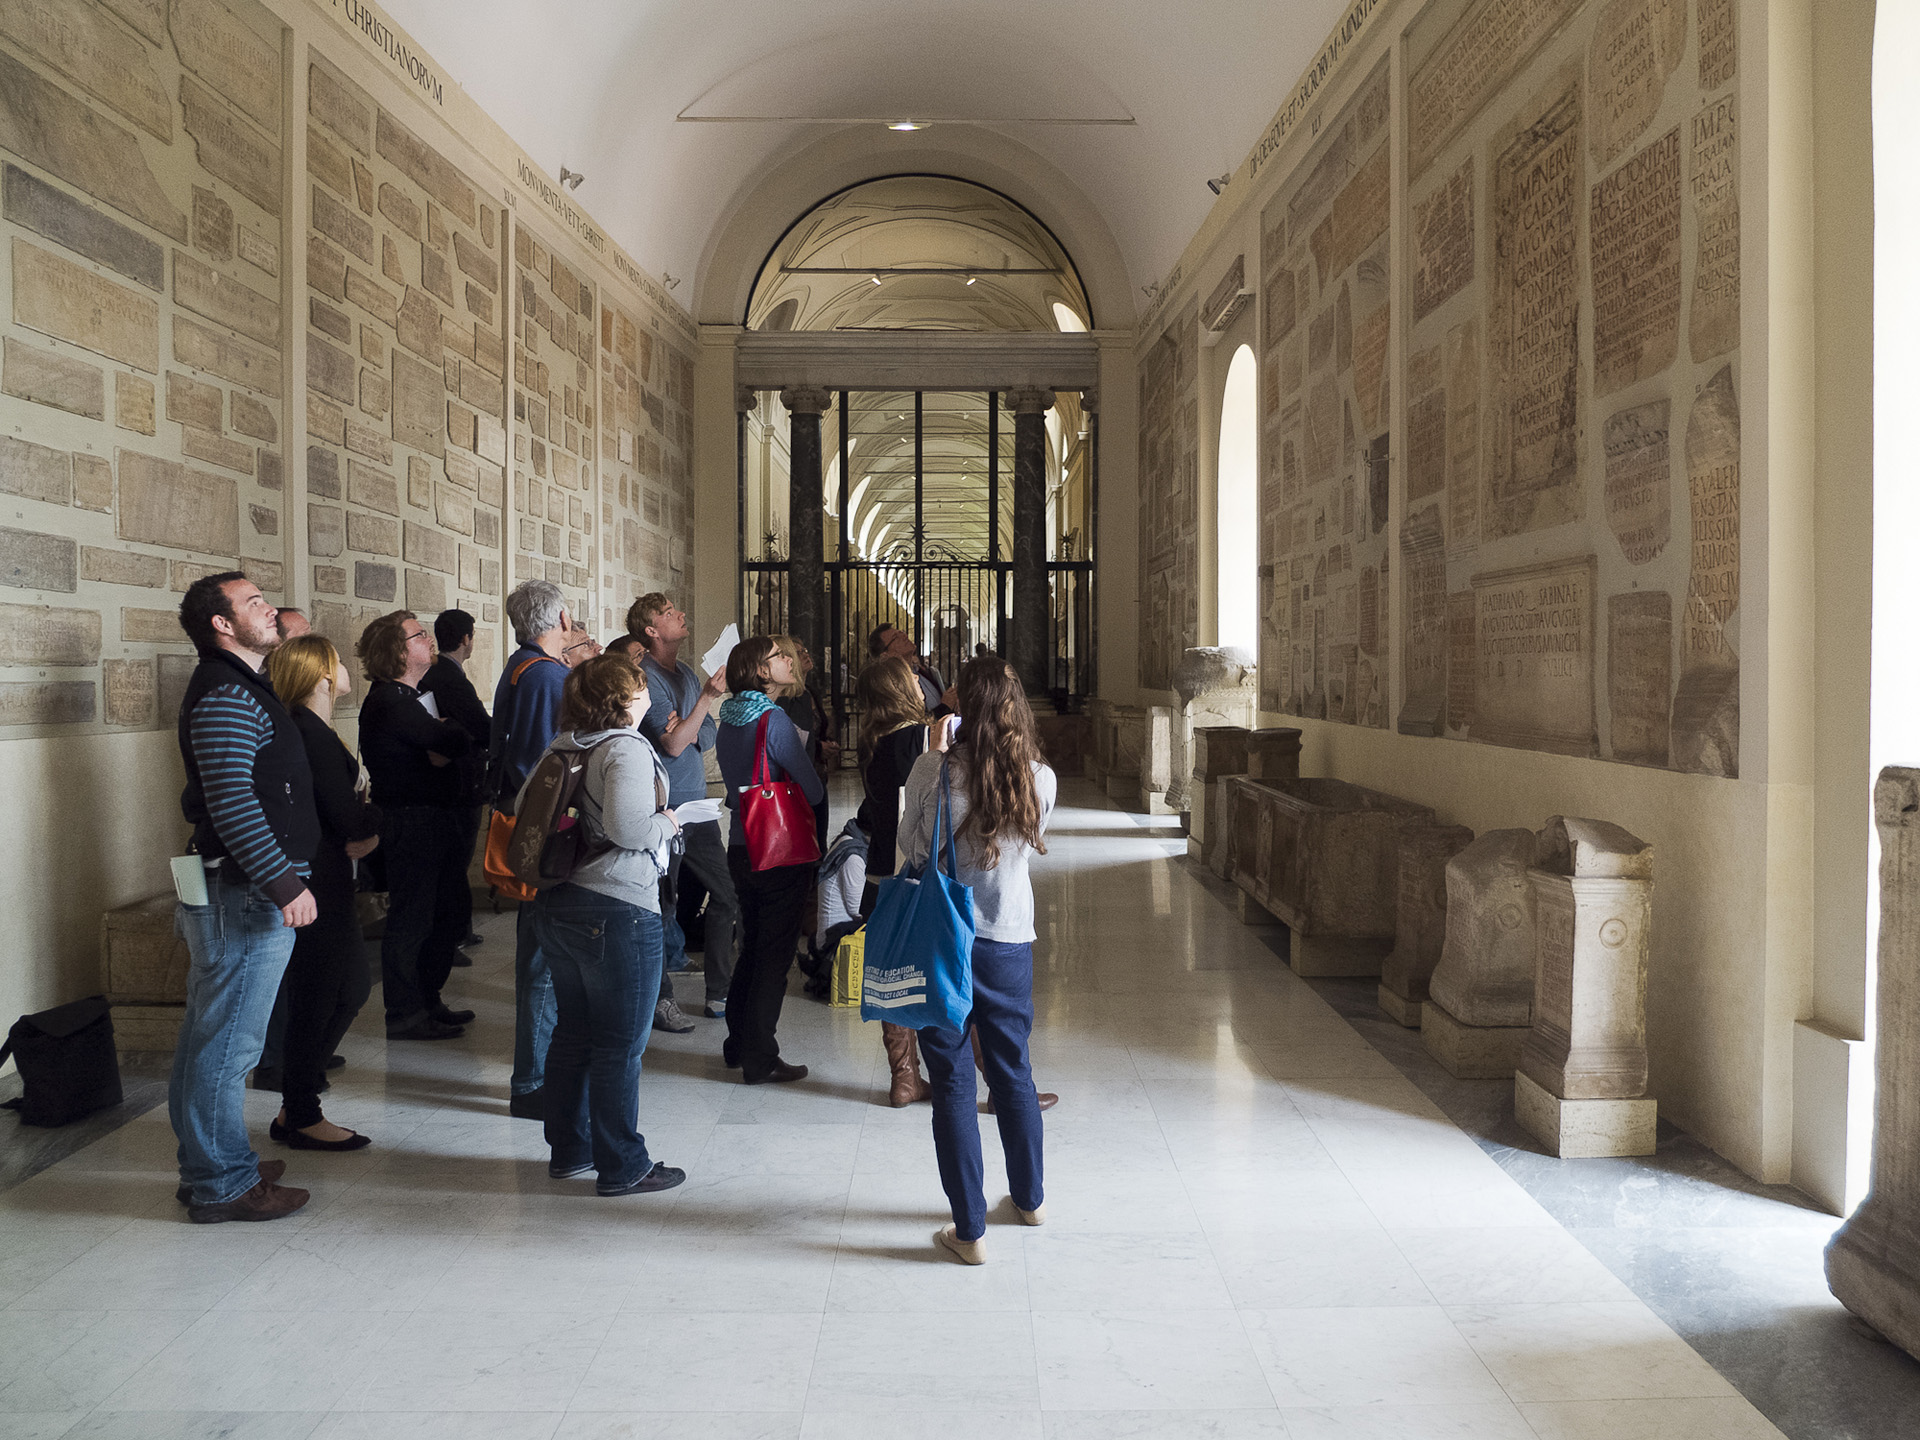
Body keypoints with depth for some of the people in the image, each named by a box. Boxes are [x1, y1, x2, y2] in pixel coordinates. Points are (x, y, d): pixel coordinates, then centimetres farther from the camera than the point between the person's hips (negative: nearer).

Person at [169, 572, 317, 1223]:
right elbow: (232, 802, -24)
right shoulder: (226, 694, -16)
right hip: (246, 896, -11)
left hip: (237, 893, 11)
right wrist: (284, 882, -24)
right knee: (228, 1041, -2)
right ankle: (222, 1184, 7)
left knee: (210, 1037, 18)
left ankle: (209, 1166, 29)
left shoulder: (238, 685, 18)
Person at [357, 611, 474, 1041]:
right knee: (411, 919, -2)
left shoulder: (407, 697, 17)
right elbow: (455, 742, -23)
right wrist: (450, 730, 0)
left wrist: (441, 739, -11)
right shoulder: (389, 702, -16)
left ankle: (428, 1000, 27)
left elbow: (440, 751, 12)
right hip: (410, 822, -10)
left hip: (437, 818, 10)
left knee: (453, 908, 16)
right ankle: (405, 1016, 8)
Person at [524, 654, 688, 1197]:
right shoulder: (626, 748, -15)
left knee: (572, 1032, 19)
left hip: (557, 904, 9)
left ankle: (568, 1149, 31)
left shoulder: (561, 747, 9)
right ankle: (621, 1167, 10)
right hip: (616, 909, -9)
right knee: (620, 1045, 1)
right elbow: (627, 828, -27)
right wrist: (667, 823, -8)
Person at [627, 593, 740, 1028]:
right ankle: (658, 1000, 12)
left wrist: (690, 732, -8)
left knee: (726, 893, 8)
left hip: (696, 804, 8)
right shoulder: (645, 677, -11)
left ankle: (720, 992, 17)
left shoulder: (686, 672, 14)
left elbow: (710, 733, 13)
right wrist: (708, 696, -22)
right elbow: (673, 744, -18)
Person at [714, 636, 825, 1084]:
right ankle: (760, 1061, 7)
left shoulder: (729, 720, 7)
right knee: (774, 955, 1)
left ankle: (738, 1044, 31)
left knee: (752, 948, 20)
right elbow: (813, 791, -14)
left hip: (742, 848, 8)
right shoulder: (773, 720, -17)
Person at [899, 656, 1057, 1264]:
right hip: (1010, 941, 3)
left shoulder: (932, 770, -15)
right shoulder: (1041, 780, -8)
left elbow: (910, 846, -1)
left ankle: (970, 1228, 15)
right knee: (1013, 1070, 21)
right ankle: (1030, 1198, 39)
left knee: (953, 1082, 8)